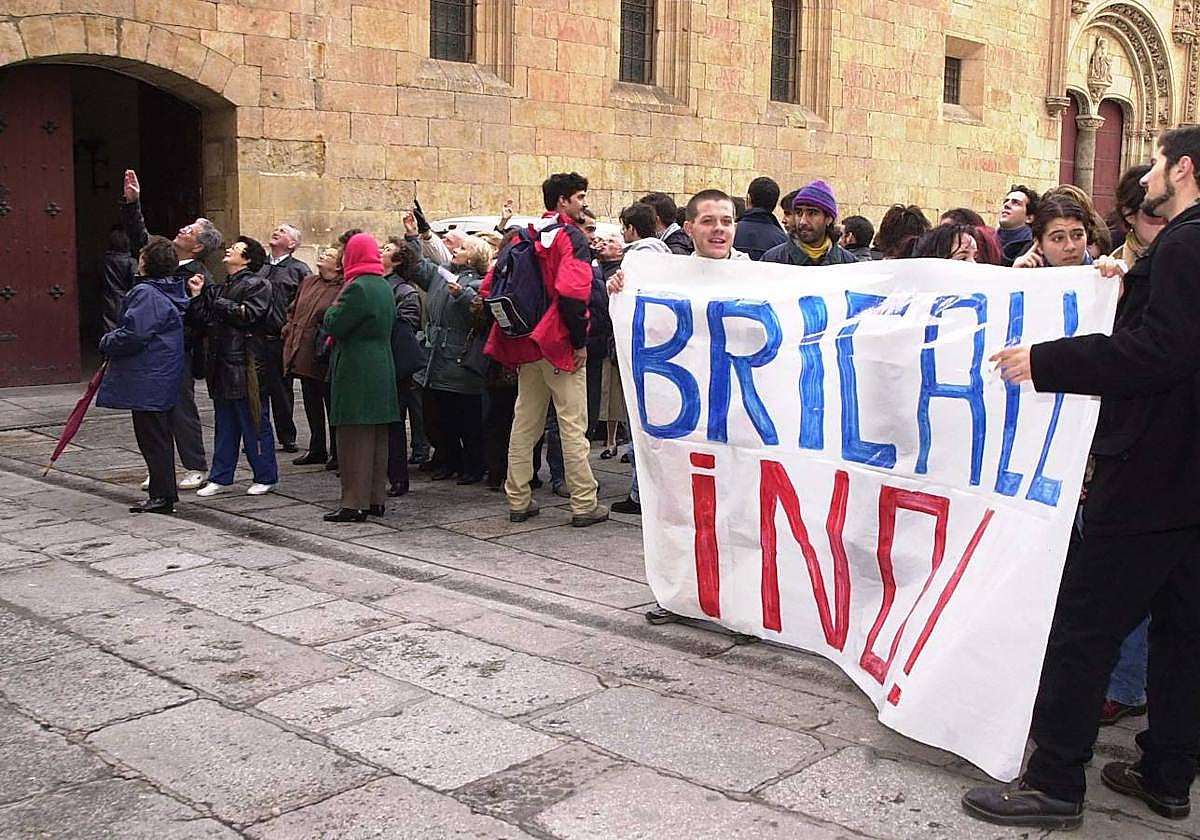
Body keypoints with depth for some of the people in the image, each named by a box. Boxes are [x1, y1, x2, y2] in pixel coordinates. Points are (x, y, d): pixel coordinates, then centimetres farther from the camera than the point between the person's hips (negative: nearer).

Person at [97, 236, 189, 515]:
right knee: (160, 436, 16)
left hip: (147, 378, -10)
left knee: (152, 437, -3)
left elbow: (133, 335, -25)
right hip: (165, 377, 10)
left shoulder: (145, 293, -18)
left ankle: (163, 495, 0)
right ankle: (164, 491, 23)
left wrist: (107, 342, -6)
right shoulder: (174, 291, 12)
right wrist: (114, 339, 21)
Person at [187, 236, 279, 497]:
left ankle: (266, 477, 9)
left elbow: (248, 314, -20)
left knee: (254, 423, -1)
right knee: (224, 425, 13)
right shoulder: (219, 289, 19)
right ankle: (220, 477, 20)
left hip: (245, 366, -8)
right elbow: (202, 322, 13)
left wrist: (219, 304, -9)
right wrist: (196, 297, 1)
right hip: (221, 366, 8)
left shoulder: (257, 285, -5)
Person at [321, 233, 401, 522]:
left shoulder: (358, 288, -16)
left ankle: (354, 503, -2)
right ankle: (376, 500, 19)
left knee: (354, 439, -4)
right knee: (378, 438, 12)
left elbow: (333, 325, -17)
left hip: (356, 373, -9)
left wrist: (333, 308, 4)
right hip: (382, 370, 9)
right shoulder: (385, 287, 11)